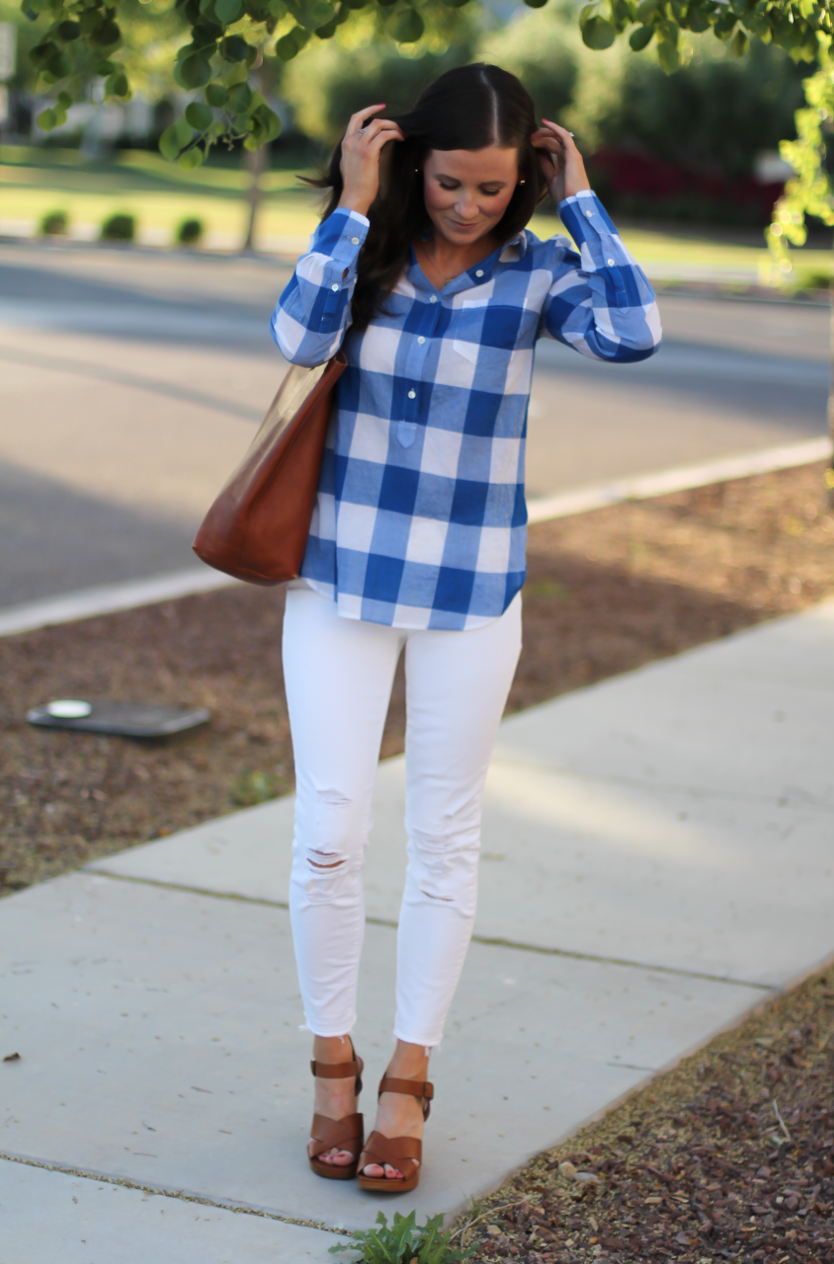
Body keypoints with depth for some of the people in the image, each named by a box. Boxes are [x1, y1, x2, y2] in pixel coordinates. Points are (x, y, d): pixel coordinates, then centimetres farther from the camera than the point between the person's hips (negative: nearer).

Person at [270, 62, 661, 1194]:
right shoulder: (367, 248, -2)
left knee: (444, 839, 7)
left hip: (470, 591, 0)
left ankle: (408, 1081, 18)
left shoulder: (537, 273, -5)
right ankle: (333, 1066, 16)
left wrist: (579, 198, -15)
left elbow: (634, 332, -25)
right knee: (329, 835, -2)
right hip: (340, 578, 1)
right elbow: (299, 337, -20)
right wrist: (353, 205, -17)